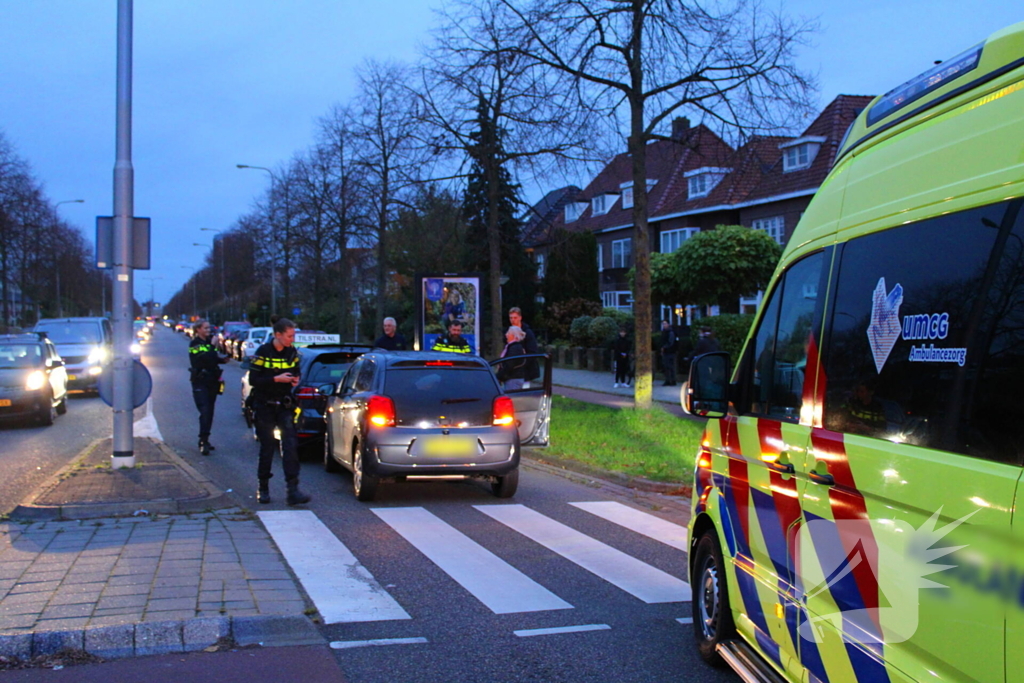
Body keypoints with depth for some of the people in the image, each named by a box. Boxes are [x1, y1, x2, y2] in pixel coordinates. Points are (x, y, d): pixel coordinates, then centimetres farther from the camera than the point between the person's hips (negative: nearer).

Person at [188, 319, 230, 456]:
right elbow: (204, 358, -21)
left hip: (211, 382, 7)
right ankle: (203, 442, -16)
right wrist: (213, 346, -21)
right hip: (200, 382, -7)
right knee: (205, 411, -15)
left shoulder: (208, 342, 15)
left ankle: (205, 440, 15)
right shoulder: (194, 344, -7)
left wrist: (223, 359, 2)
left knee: (209, 412, 8)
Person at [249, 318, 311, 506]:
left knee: (290, 445, -9)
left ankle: (293, 490, -11)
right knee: (267, 447, 4)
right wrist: (276, 379, -21)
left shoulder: (292, 353, 3)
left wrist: (295, 379, -4)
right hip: (265, 406, -3)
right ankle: (263, 488, 19)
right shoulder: (263, 352, -11)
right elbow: (253, 380, -13)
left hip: (284, 405, 3)